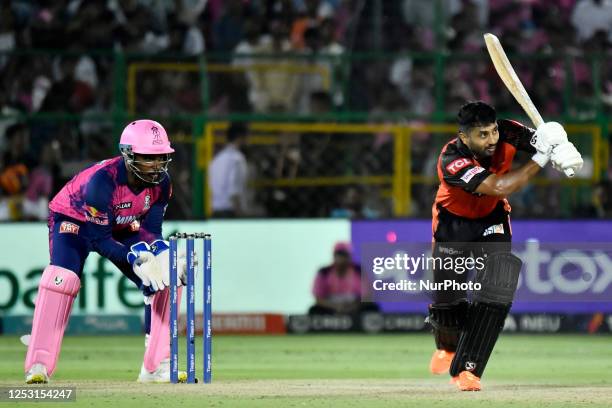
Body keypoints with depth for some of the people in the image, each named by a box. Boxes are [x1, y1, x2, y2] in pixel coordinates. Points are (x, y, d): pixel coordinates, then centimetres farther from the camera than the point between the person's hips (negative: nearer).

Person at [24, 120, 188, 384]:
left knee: (165, 278, -8)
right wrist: (136, 259, -44)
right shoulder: (102, 180, -38)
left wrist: (162, 254, -34)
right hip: (73, 220, -6)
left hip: (121, 228, 6)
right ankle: (38, 366, -29)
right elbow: (99, 241, -33)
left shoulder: (160, 183, -20)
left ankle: (157, 366, -1)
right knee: (62, 278, -32)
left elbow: (151, 230, -12)